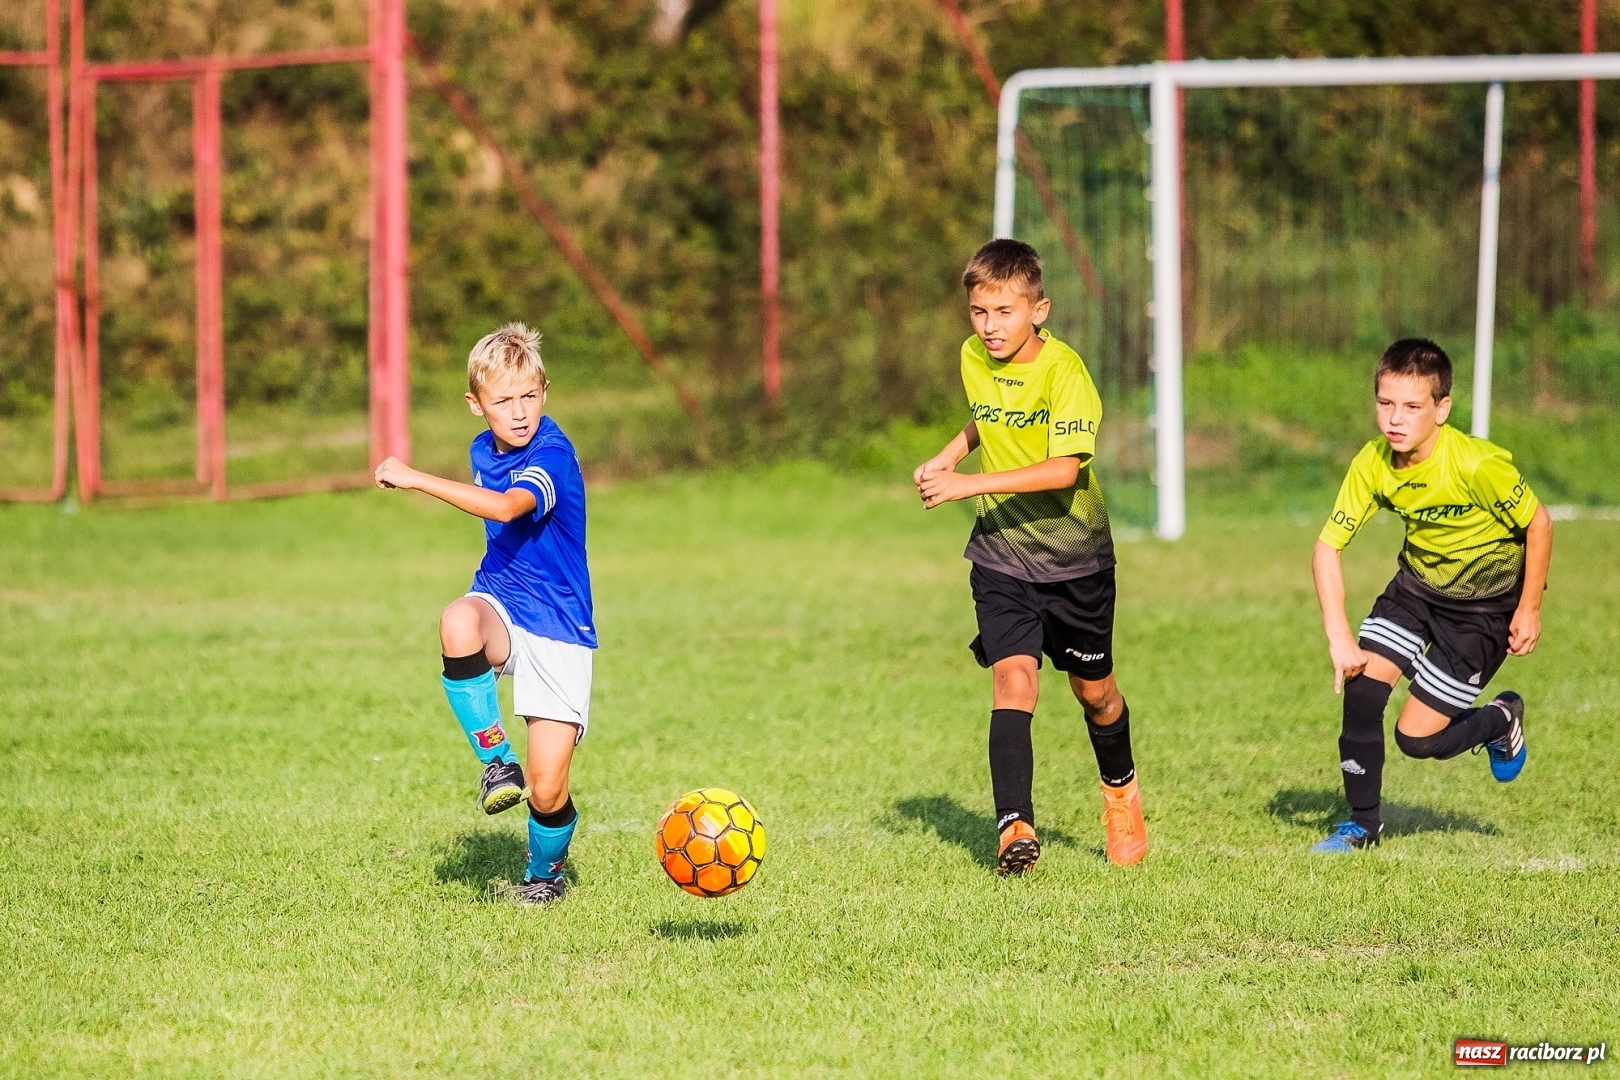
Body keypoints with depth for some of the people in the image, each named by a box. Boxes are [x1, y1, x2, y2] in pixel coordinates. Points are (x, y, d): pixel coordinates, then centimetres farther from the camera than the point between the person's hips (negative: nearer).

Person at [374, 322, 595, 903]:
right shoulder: (484, 450, 5)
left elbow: (507, 507, -40)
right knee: (458, 622, -37)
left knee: (546, 791, -9)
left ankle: (545, 872, 26)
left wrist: (415, 479, -40)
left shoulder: (552, 453, -19)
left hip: (558, 627, -5)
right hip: (502, 606, 5)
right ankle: (497, 761, -21)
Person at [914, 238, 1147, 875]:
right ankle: (1015, 827, -27)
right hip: (1001, 553, 3)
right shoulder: (973, 358, -2)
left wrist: (969, 482, -39)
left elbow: (1063, 469, -34)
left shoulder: (1064, 372, -21)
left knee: (1093, 688, 13)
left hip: (1074, 554, -3)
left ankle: (1120, 789, 43)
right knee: (1014, 677, -17)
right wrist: (948, 455, 4)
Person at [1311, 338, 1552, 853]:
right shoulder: (1373, 464, -16)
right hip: (1417, 585, 5)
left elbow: (1538, 523, -16)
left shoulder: (1476, 466, -31)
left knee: (1416, 738, -7)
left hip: (1484, 603, -5)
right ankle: (1363, 824, 4)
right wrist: (1339, 637, -19)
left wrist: (1529, 609, -11)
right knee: (1360, 683, -13)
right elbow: (1328, 546, -11)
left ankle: (1502, 720, 24)